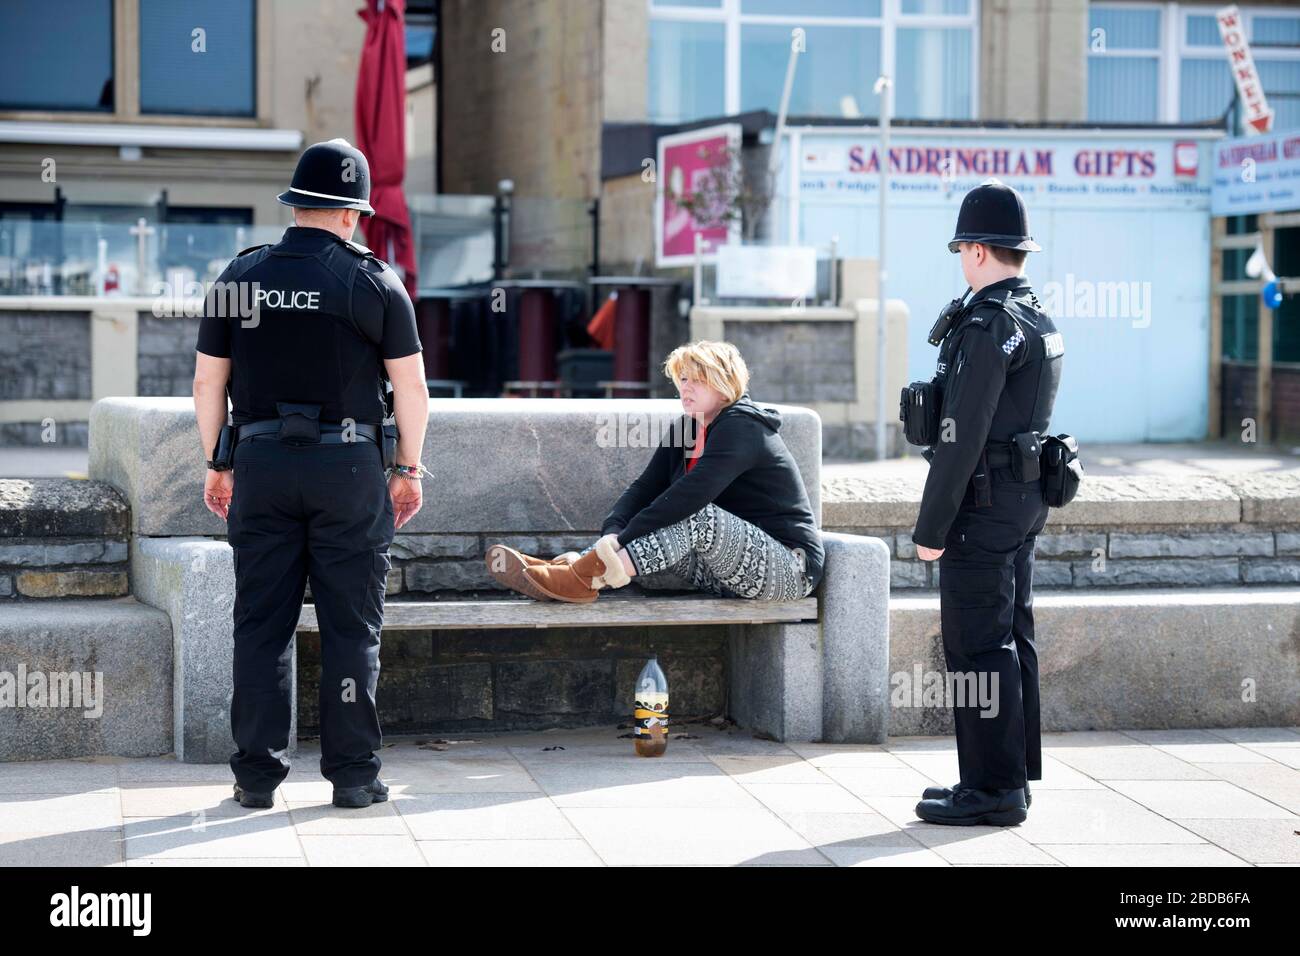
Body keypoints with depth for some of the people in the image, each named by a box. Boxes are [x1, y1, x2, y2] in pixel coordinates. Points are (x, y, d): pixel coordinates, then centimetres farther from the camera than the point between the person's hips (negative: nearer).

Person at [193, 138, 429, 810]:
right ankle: (352, 774, 6)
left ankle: (257, 773, 8)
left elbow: (207, 383, 6)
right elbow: (412, 387, -1)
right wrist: (408, 468, 9)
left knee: (261, 624, 6)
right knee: (351, 627, 4)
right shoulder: (373, 281, -3)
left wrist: (218, 465, 15)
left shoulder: (239, 277, 4)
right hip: (347, 465, -2)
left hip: (260, 462, 2)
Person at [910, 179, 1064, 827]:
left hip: (982, 505, -10)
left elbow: (961, 438, -21)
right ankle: (1014, 778, 21)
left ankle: (991, 789, -2)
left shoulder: (986, 326, -18)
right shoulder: (1039, 321, 13)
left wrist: (931, 528, -17)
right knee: (1011, 640, 14)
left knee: (978, 647, -5)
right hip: (1025, 502, 10)